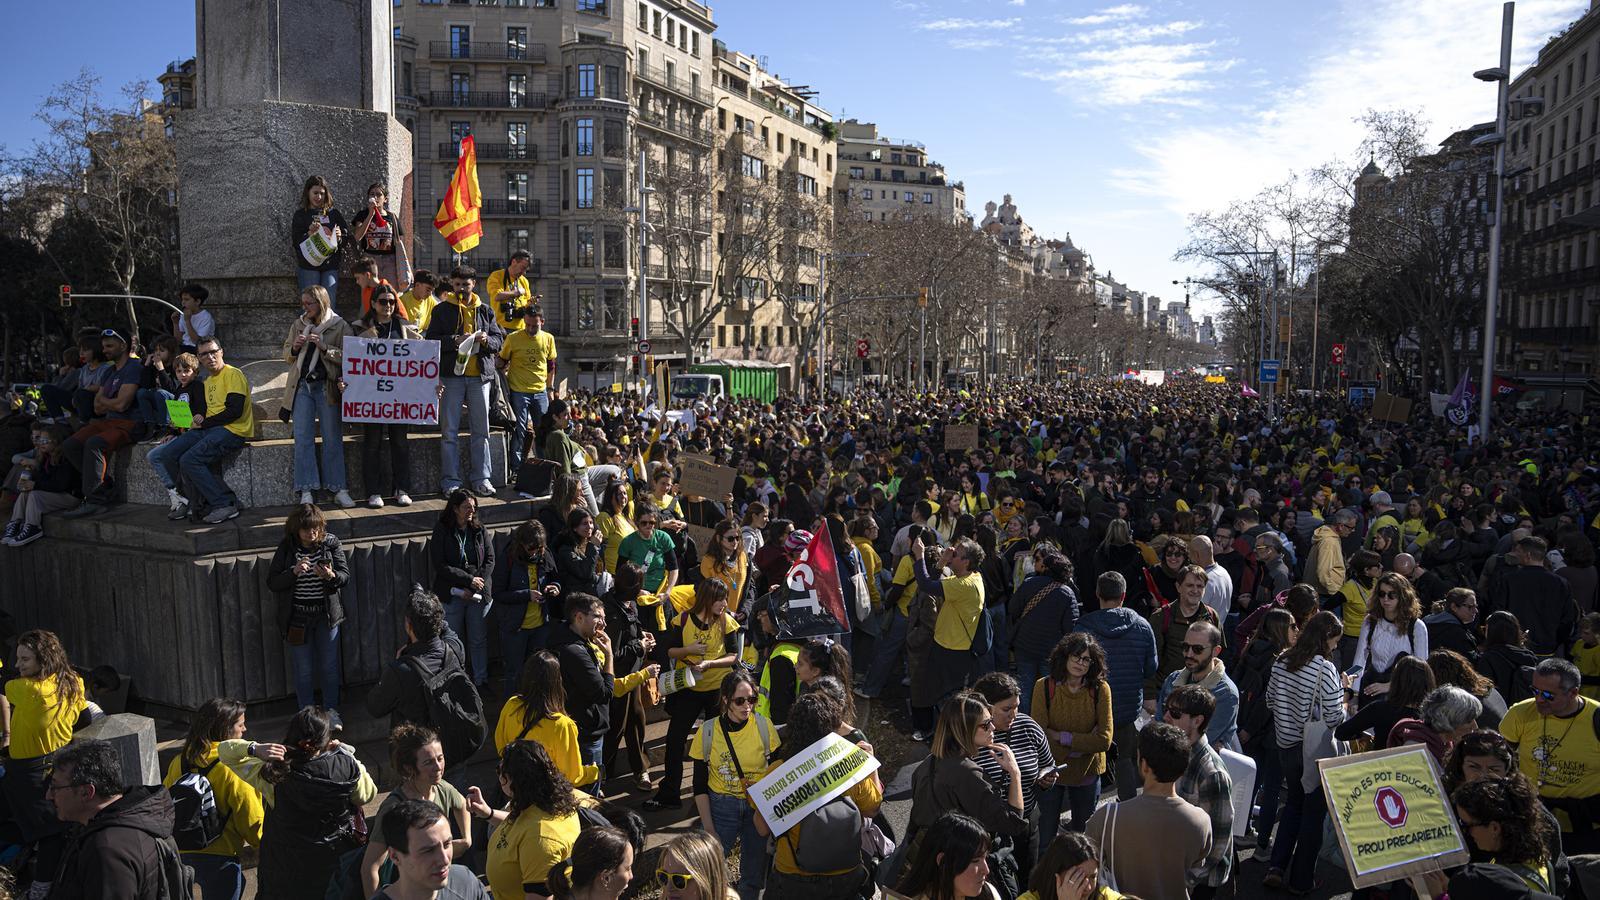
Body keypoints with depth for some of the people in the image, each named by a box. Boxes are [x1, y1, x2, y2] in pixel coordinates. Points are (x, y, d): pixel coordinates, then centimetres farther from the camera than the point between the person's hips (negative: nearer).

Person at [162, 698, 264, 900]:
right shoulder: (233, 768, -21)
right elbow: (251, 818, -16)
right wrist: (265, 847, 0)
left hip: (182, 853, 6)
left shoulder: (179, 761, -3)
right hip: (218, 859, -6)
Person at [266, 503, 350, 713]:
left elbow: (345, 574, -4)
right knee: (303, 670, 9)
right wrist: (294, 572, -24)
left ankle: (331, 711, 27)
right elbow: (272, 582, -7)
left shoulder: (330, 543, -5)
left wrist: (331, 576, -26)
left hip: (327, 614, 1)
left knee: (330, 666, 10)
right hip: (298, 616, -1)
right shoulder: (286, 548, -6)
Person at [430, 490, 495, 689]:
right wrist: (469, 579, -16)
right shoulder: (442, 531, -6)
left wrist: (475, 588, -11)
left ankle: (481, 680, 23)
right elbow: (440, 565, -11)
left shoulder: (479, 530, 3)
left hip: (479, 593, 2)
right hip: (452, 595, -2)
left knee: (479, 640, 10)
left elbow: (490, 560, 0)